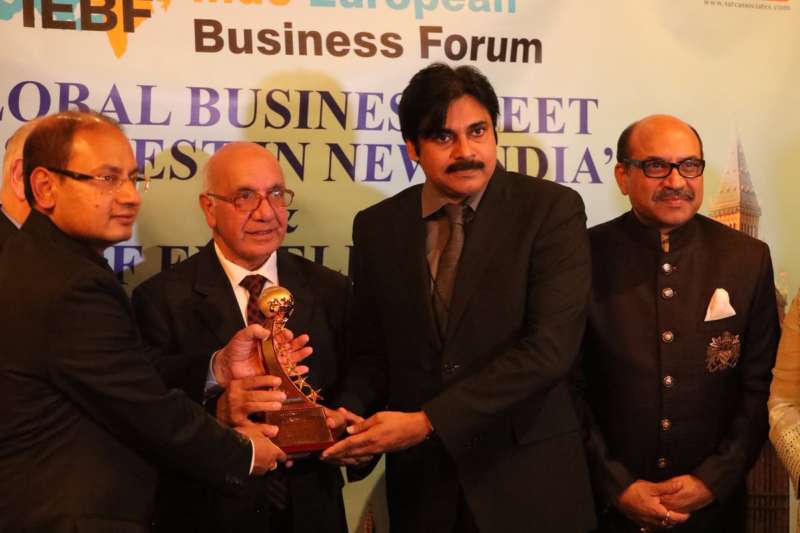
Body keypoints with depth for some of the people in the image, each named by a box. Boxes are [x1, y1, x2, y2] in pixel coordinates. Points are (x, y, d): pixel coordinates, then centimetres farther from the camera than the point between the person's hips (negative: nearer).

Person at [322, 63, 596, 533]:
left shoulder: (553, 209, -9)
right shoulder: (377, 226, 3)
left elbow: (549, 349, -18)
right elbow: (373, 351, 9)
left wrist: (428, 421, -20)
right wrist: (348, 414, -12)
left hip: (527, 477, -3)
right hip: (421, 480, 3)